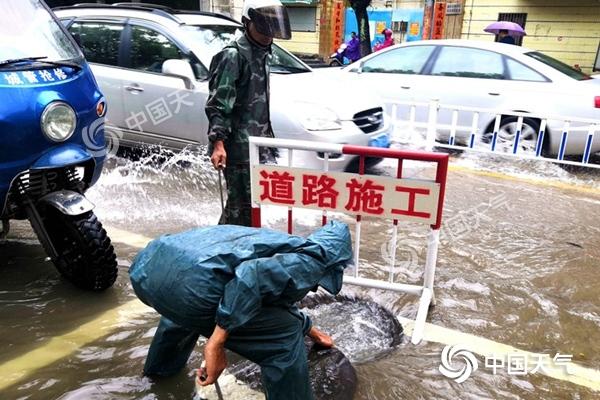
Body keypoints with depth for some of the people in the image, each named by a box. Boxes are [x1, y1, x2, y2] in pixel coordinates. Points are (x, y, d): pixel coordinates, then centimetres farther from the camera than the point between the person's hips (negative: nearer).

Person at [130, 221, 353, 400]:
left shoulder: (285, 245, 31)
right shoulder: (310, 262, 5)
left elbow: (280, 299, 51)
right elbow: (251, 276, -16)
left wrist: (310, 330, 66)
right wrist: (216, 342, -8)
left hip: (146, 265, 10)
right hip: (186, 282, -10)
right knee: (285, 339, 5)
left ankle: (161, 365, 66)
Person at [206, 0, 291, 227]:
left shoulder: (264, 55, 16)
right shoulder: (233, 56, -11)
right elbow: (218, 104, -17)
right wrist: (218, 143, -26)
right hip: (239, 146, -9)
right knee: (242, 202, -6)